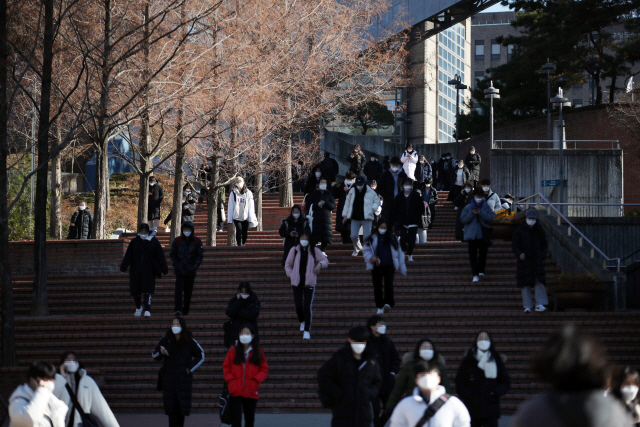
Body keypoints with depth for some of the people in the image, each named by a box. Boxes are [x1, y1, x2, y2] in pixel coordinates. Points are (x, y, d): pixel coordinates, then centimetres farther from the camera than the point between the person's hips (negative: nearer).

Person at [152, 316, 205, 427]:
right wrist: (160, 353, -11)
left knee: (182, 407, -3)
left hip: (184, 378, -1)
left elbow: (200, 356, 10)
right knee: (171, 407, -4)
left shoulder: (190, 341, 2)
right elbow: (154, 356, 11)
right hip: (168, 379, 1)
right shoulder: (165, 340, 4)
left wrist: (190, 369, 1)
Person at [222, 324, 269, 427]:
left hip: (251, 392, 1)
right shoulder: (233, 350, 4)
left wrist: (256, 379, -9)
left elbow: (264, 369, 6)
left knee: (250, 419, 11)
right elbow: (226, 367, 9)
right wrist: (230, 379, -5)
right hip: (236, 391, -1)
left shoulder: (258, 352, 4)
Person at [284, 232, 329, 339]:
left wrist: (320, 264, -17)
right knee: (298, 305, 2)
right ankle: (302, 322, 34)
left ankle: (307, 330, -6)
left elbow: (325, 261, 5)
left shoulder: (314, 251, 3)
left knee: (307, 306, -11)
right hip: (297, 282, 2)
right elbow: (288, 265, 14)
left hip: (309, 283, -2)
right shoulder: (294, 250, 6)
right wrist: (291, 275, 0)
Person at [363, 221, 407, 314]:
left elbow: (399, 252, 13)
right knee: (378, 286, 0)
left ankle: (388, 303, -24)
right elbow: (365, 250, 7)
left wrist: (402, 268, 12)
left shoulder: (392, 238, 10)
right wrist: (371, 258, -15)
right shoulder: (372, 238, 6)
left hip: (389, 265, 0)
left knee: (388, 284, -17)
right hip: (376, 266, 0)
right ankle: (380, 307, 7)